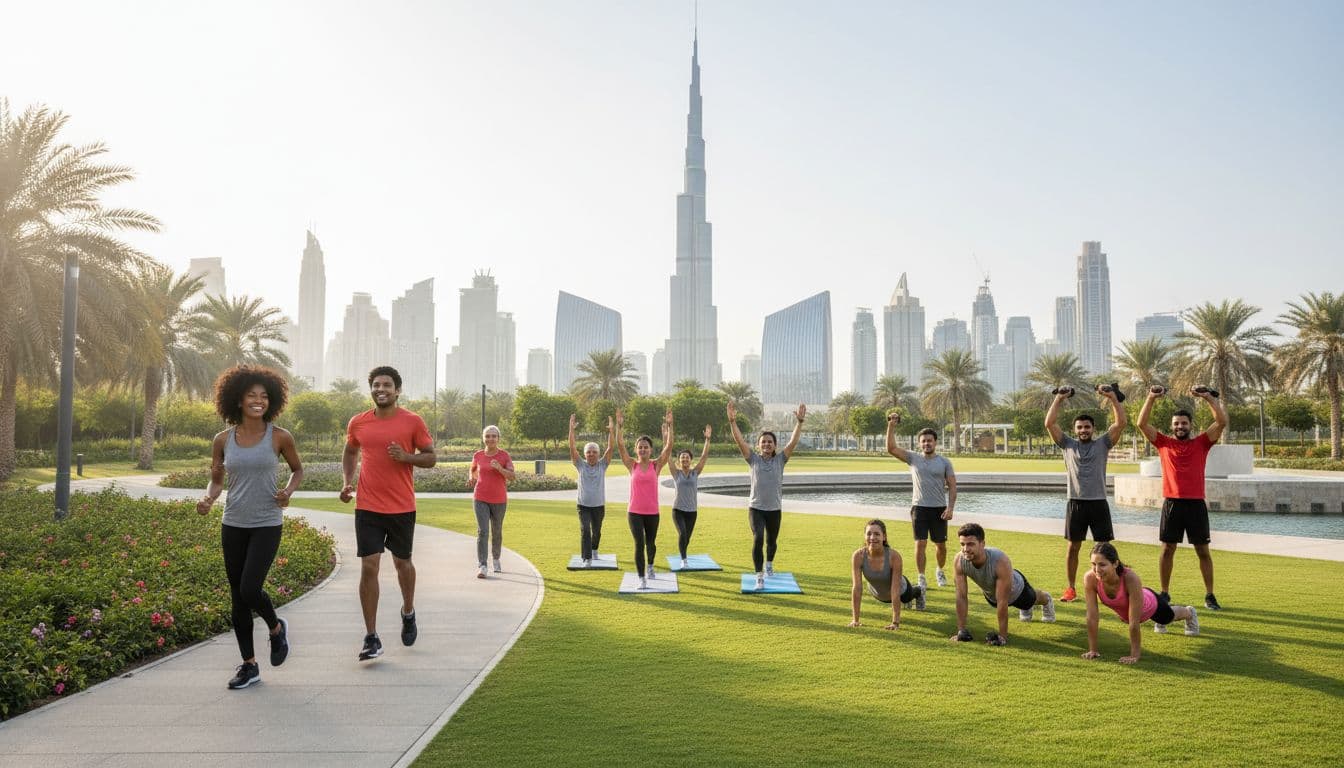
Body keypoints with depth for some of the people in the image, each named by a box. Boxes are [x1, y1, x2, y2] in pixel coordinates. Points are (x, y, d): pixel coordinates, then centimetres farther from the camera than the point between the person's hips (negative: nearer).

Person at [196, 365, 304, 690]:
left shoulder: (279, 437, -5)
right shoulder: (223, 440, 1)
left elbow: (298, 469, 10)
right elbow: (216, 480, 10)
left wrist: (288, 491, -10)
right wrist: (208, 499, -11)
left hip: (267, 525, -3)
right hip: (233, 526, 3)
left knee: (250, 590, -15)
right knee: (238, 597, 8)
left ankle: (276, 628, 19)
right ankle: (249, 665, 21)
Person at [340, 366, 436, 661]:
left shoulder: (413, 422, -4)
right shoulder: (358, 423, 3)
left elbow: (431, 457, 0)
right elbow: (350, 453, 20)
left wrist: (406, 457, -18)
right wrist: (347, 481, 4)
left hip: (402, 507, -1)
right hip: (367, 507, 1)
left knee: (402, 562, 14)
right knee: (369, 567, -6)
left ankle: (408, 612, 42)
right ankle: (371, 639, 0)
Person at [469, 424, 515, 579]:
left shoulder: (504, 455, -4)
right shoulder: (478, 455, 3)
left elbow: (512, 476, -12)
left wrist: (499, 468, -29)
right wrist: (472, 478, 1)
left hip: (499, 500, 0)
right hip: (480, 499, 0)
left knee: (497, 532, 12)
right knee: (482, 531, -11)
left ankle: (496, 560, 33)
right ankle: (481, 566, -14)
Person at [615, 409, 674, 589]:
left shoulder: (656, 465, -2)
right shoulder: (632, 465, -2)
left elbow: (669, 446, -13)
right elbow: (620, 445, -11)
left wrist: (669, 426, -19)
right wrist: (619, 426, -20)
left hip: (652, 512, 1)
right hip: (634, 512, -1)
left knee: (650, 543, 18)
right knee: (639, 544, -11)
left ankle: (650, 566, 47)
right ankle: (642, 579, -4)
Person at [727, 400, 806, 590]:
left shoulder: (780, 460, -1)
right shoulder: (753, 459, -3)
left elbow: (793, 442, -12)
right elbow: (739, 440, -13)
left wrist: (800, 422, -23)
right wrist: (732, 420, -25)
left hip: (775, 509, 2)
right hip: (756, 508, -2)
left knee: (771, 541, 19)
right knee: (758, 539, -20)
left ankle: (769, 564, 49)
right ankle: (759, 577, -15)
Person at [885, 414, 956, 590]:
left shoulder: (944, 462, 1)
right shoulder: (913, 458, 1)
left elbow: (952, 486, 0)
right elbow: (891, 448, -9)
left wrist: (950, 507, -11)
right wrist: (891, 426, -19)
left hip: (939, 509, 1)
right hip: (919, 508, -1)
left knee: (941, 544, 11)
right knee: (920, 543, -6)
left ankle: (940, 571, 35)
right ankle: (922, 578, 3)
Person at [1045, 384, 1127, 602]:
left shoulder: (1103, 443, 4)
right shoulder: (1068, 444, 6)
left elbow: (1121, 422, -6)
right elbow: (1049, 424, -2)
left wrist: (1113, 397, -8)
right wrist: (1059, 399, -3)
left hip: (1098, 503, -1)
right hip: (1076, 503, 1)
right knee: (1073, 547, 5)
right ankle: (1071, 589, 14)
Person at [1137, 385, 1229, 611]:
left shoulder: (1202, 443, 6)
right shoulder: (1163, 443, 6)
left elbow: (1222, 422, -5)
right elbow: (1142, 423, -2)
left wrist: (1209, 397, -9)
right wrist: (1151, 398, -8)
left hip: (1196, 504, 0)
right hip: (1172, 503, 0)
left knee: (1203, 551, 5)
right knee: (1167, 549, 5)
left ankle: (1209, 596, 14)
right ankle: (1165, 594, 13)